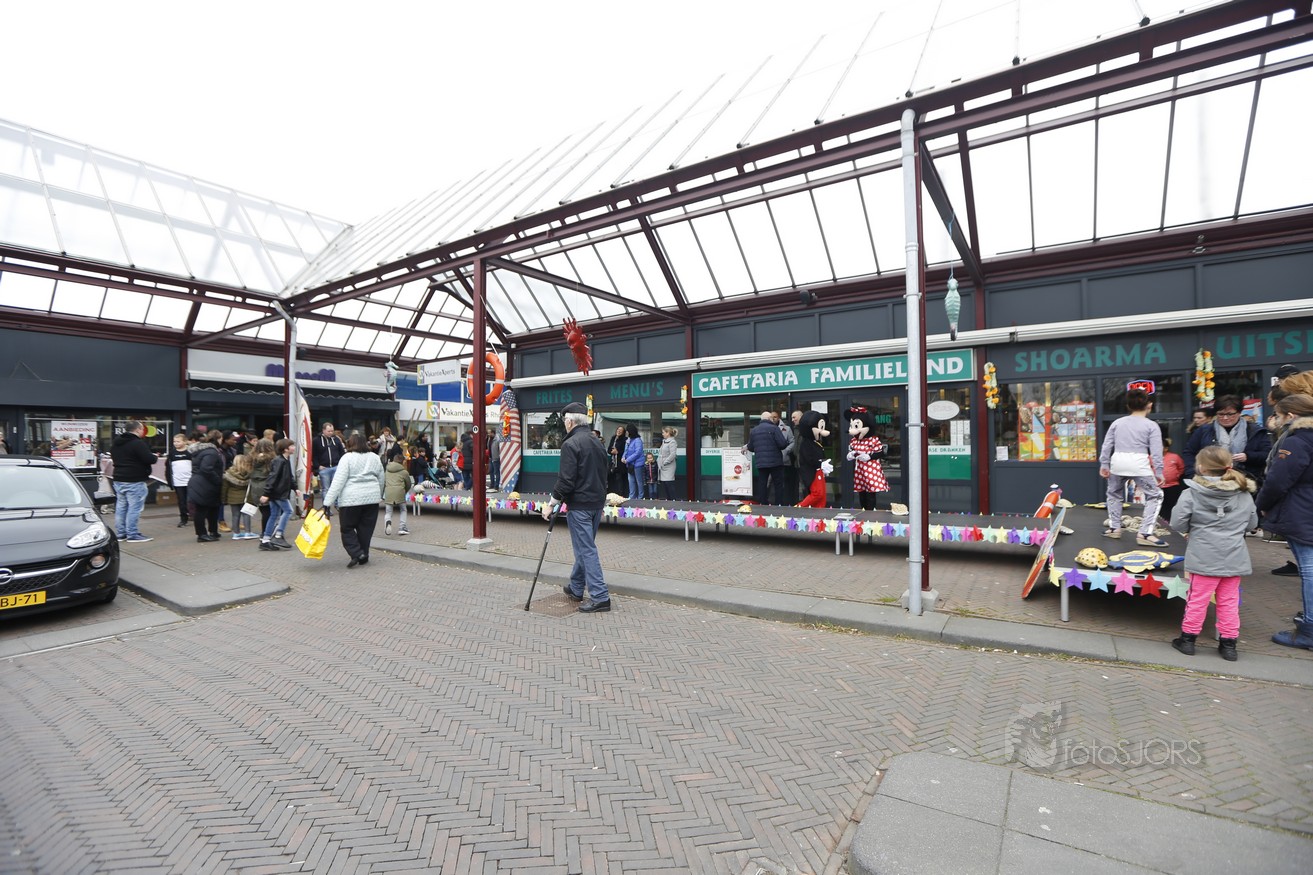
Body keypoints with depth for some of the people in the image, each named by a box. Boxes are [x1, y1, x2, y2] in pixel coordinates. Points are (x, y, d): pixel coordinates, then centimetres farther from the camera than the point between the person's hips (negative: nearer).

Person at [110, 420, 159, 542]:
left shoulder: (115, 443, 13)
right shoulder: (138, 443, -17)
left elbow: (114, 458, 24)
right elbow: (149, 459, -19)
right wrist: (156, 457, 1)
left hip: (119, 479, 9)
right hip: (134, 481, -9)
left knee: (121, 507, 12)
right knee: (134, 508, -5)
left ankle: (121, 533, 16)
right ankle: (132, 534, -4)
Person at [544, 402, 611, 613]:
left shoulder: (570, 444, -15)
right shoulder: (597, 442, 11)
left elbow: (566, 480, -19)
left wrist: (552, 503, -11)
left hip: (579, 505, -8)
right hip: (597, 502, 9)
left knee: (586, 549, -4)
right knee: (584, 546, 19)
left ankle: (600, 597, -3)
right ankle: (576, 588, 33)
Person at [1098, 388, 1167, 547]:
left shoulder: (1117, 422, 12)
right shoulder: (1151, 425, 3)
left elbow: (1107, 445, 9)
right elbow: (1156, 452, -3)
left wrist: (1104, 465, 13)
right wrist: (1159, 473, 0)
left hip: (1118, 461, 3)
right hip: (1139, 463, -3)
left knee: (1114, 494, 25)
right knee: (1155, 495, 11)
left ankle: (1114, 528, 28)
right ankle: (1145, 534, 1)